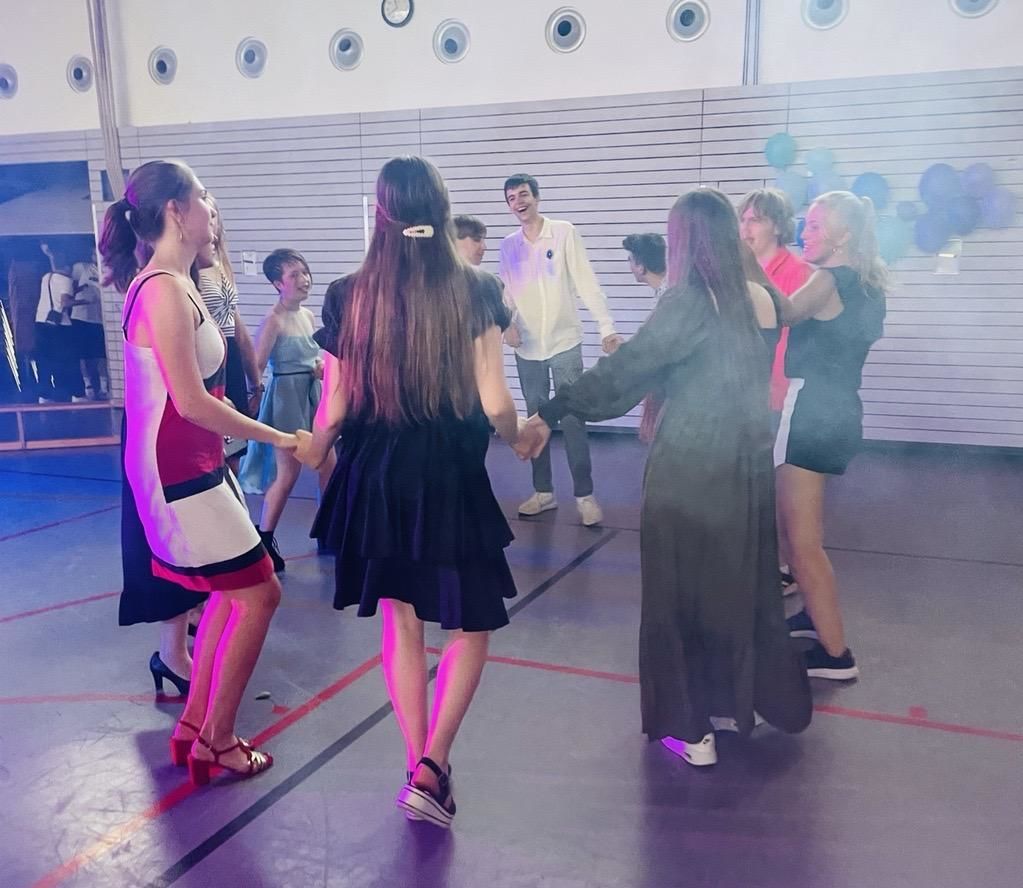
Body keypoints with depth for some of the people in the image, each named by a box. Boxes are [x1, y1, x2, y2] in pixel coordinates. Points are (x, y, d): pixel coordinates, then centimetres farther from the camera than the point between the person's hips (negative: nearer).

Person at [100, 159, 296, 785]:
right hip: (178, 474, -10)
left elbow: (197, 391, 8)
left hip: (193, 467, 10)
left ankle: (195, 725, 31)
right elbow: (192, 403, -23)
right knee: (259, 595, -1)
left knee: (232, 591, 19)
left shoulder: (175, 285, 10)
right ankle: (215, 741, 15)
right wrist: (277, 437, -16)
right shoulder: (165, 290, -21)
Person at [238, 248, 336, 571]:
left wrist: (322, 366, -4)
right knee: (288, 473, -3)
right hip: (287, 396, -7)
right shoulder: (274, 320, -15)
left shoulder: (308, 315, 7)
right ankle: (263, 541, 9)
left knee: (329, 465, 11)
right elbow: (256, 367, -17)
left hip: (314, 394, 7)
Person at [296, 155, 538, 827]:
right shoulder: (473, 290, -8)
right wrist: (520, 437, 14)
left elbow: (336, 408, 2)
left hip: (375, 479, 3)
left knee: (401, 625, 17)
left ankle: (418, 766, 25)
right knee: (472, 627, 14)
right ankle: (432, 767, 5)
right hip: (450, 480, -2)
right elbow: (495, 405, -8)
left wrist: (315, 449, 23)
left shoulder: (350, 295, -2)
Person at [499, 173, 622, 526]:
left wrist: (607, 327, -17)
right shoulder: (508, 245, 6)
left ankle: (585, 495, 5)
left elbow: (586, 282, -9)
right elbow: (507, 292, 9)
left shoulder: (564, 233, -5)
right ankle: (543, 491, 21)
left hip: (564, 341, -4)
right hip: (527, 346, 4)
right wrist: (508, 323, -12)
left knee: (572, 419, -4)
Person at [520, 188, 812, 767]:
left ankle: (691, 728, 16)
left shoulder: (689, 301, -17)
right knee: (741, 581, 19)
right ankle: (736, 699, 35)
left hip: (690, 468, -7)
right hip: (749, 462, 7)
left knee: (682, 589, 6)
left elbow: (624, 370, -18)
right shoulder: (760, 300, 3)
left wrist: (549, 414, -14)